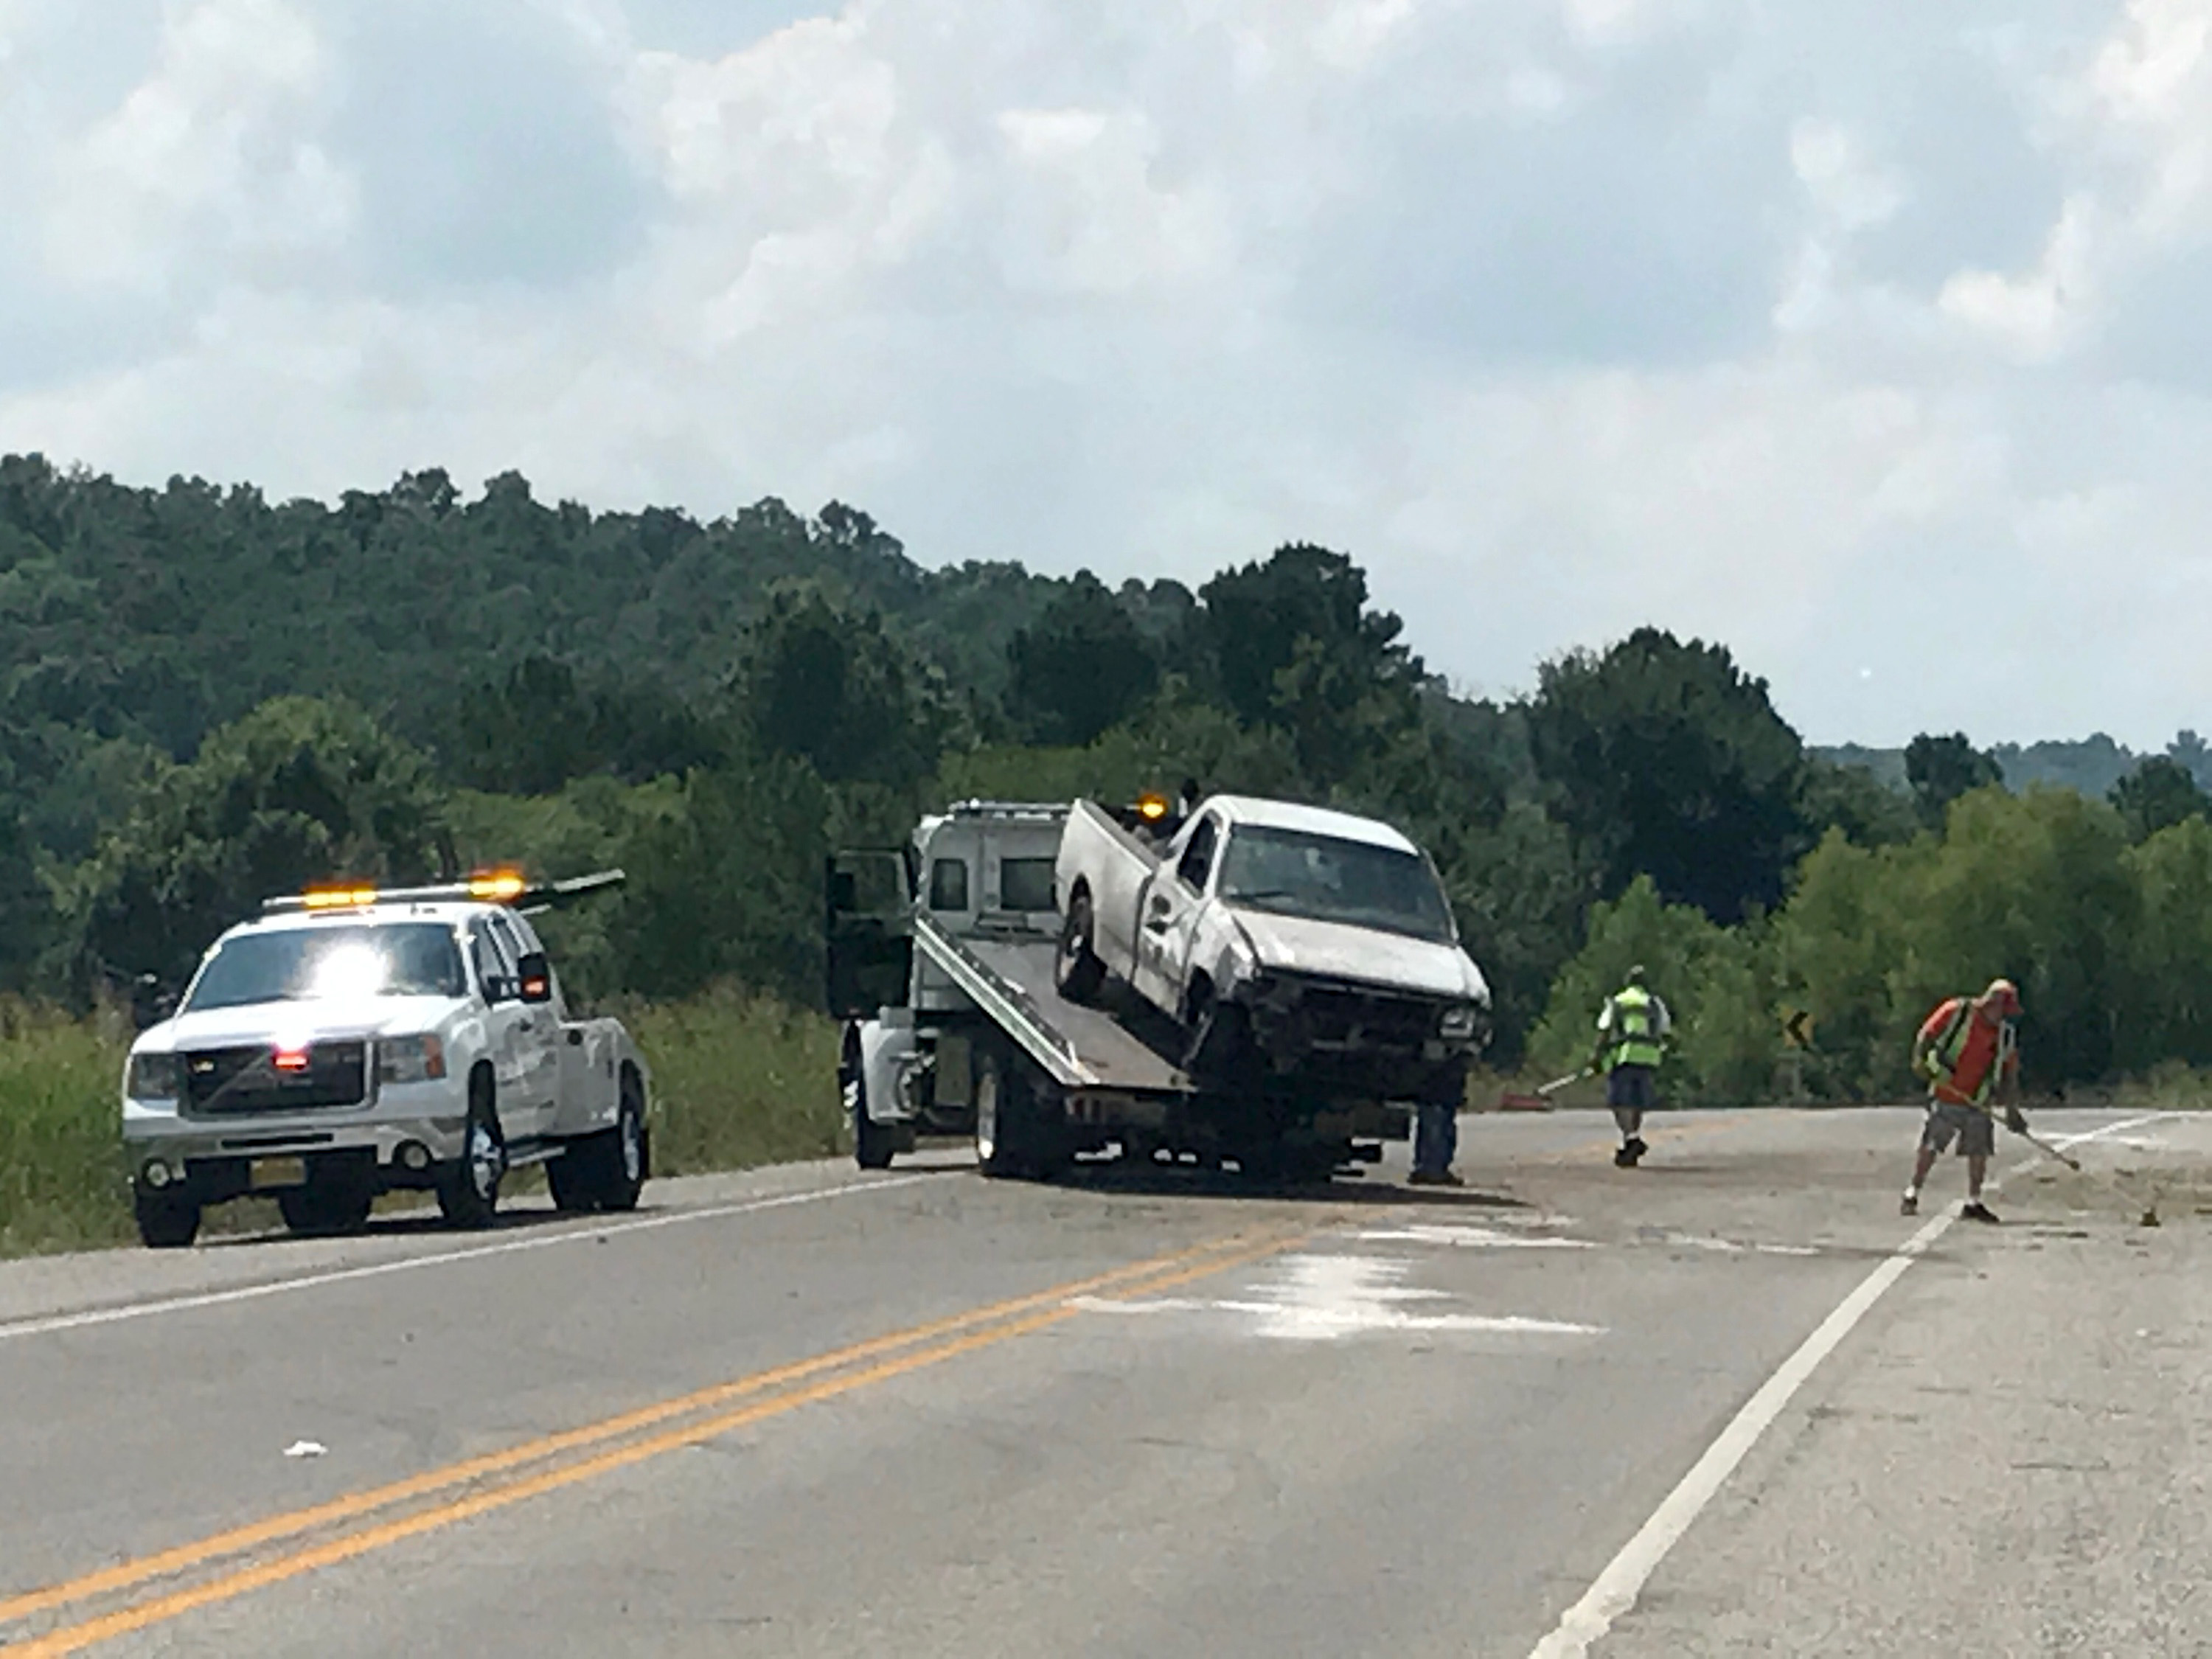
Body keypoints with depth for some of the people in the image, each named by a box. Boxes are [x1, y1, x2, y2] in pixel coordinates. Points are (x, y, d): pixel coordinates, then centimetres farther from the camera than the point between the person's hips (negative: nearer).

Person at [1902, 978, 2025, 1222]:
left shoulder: (2005, 1034, 8)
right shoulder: (1956, 1011, -6)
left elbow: (2009, 1074, 12)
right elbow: (1926, 1034, -2)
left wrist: (2011, 1110, 10)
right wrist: (1920, 1060, -18)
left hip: (1977, 1102, 4)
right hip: (1945, 1098, -4)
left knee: (1979, 1152, 0)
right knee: (1930, 1148, -4)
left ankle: (1973, 1203, 11)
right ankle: (1912, 1196, 7)